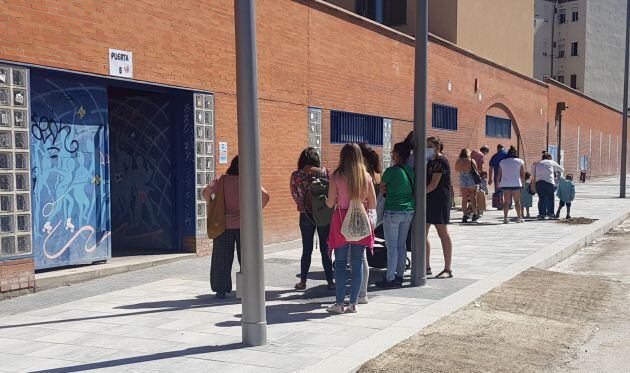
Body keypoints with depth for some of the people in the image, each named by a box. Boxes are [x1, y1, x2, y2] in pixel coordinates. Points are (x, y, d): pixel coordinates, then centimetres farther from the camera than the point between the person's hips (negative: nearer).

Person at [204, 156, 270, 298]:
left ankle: (222, 289, 10)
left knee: (222, 258, 8)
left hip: (224, 224, 0)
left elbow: (206, 192, -14)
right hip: (243, 224, 0)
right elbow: (265, 196, -11)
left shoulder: (222, 180, -3)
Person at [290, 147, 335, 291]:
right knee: (325, 249, 7)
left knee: (307, 249, 11)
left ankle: (303, 281, 15)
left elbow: (295, 195, 2)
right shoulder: (324, 172, -5)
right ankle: (330, 281, 8)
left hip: (306, 216, 1)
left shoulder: (295, 175, -4)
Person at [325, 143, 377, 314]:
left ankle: (339, 303, 5)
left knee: (340, 262, 5)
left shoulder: (337, 176, -8)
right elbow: (373, 204, 3)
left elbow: (330, 203, -6)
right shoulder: (366, 176, -1)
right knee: (358, 262, 8)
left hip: (342, 220, -2)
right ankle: (353, 303, 12)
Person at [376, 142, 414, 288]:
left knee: (392, 245, -2)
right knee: (402, 245, 13)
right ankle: (399, 275, 19)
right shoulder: (410, 170, 4)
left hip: (393, 212, -6)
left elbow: (382, 187, -1)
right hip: (409, 211, 6)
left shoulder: (391, 171, -15)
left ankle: (390, 278, 0)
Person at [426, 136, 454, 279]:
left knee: (443, 233, -4)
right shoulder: (431, 161, 18)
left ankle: (448, 270, 1)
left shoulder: (440, 161, -11)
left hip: (440, 199, -10)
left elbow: (433, 184, -17)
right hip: (429, 199, 10)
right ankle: (426, 267, 18)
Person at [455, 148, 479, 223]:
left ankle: (465, 215, 1)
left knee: (464, 199, 6)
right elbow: (476, 170, 0)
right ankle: (474, 214, 14)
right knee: (473, 198, 9)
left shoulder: (458, 162, -1)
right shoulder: (471, 161, -7)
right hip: (471, 182, -2)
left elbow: (456, 170, 11)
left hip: (462, 182, 2)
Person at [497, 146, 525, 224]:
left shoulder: (502, 162, 9)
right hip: (516, 184, -2)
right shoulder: (520, 161, 4)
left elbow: (499, 175, 9)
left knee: (506, 201, 3)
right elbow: (522, 175, 3)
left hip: (504, 184, 2)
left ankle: (505, 218, -4)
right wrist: (522, 182, 18)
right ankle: (519, 217, 10)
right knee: (517, 201, 8)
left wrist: (498, 183, 20)